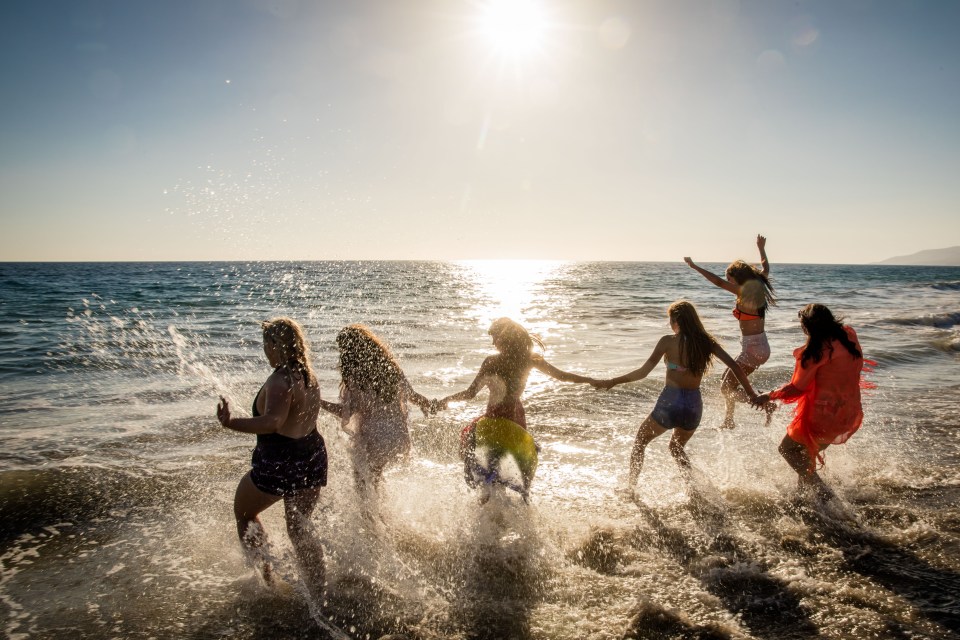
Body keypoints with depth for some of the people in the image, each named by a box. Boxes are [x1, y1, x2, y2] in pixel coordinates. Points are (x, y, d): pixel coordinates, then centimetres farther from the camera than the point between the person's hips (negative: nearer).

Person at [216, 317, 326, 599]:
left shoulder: (280, 380, -21)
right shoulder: (309, 377, 5)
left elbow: (272, 422, -34)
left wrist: (230, 423, -32)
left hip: (280, 463, -8)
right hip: (313, 459, 8)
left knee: (243, 512, 20)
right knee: (300, 528, 20)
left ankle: (263, 572, 18)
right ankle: (319, 595, 20)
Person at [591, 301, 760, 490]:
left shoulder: (668, 341, -9)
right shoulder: (707, 342, 2)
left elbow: (643, 372, -14)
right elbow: (735, 366, -2)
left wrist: (612, 381, -7)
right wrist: (752, 394, 7)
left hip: (670, 402, -4)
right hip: (694, 405, 4)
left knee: (640, 441, 21)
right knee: (677, 446, 31)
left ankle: (630, 487, 19)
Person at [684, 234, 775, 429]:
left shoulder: (744, 292, -18)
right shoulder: (758, 287, 5)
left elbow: (719, 282, -26)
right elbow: (765, 267, 24)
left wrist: (694, 266, -21)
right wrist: (761, 249, 39)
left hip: (753, 348, -10)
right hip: (761, 345, 10)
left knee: (727, 387, -4)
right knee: (728, 381, 21)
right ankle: (728, 420, 31)